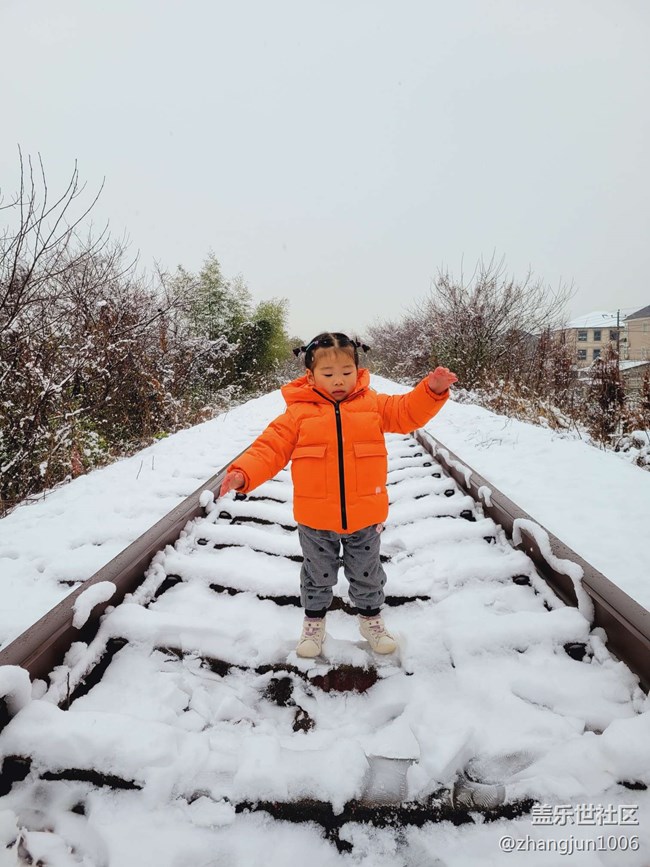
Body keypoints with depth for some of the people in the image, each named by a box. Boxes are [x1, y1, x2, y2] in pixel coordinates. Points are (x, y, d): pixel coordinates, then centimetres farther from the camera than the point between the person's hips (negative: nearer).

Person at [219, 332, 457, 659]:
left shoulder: (373, 404, 0)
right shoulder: (299, 412, -7)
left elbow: (408, 412, -3)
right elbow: (270, 447, -10)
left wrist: (432, 390, -22)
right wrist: (243, 473, -26)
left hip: (364, 516, 1)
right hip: (315, 520, -1)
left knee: (367, 574, 21)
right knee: (317, 575, 20)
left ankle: (371, 618, 46)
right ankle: (314, 620, 44)